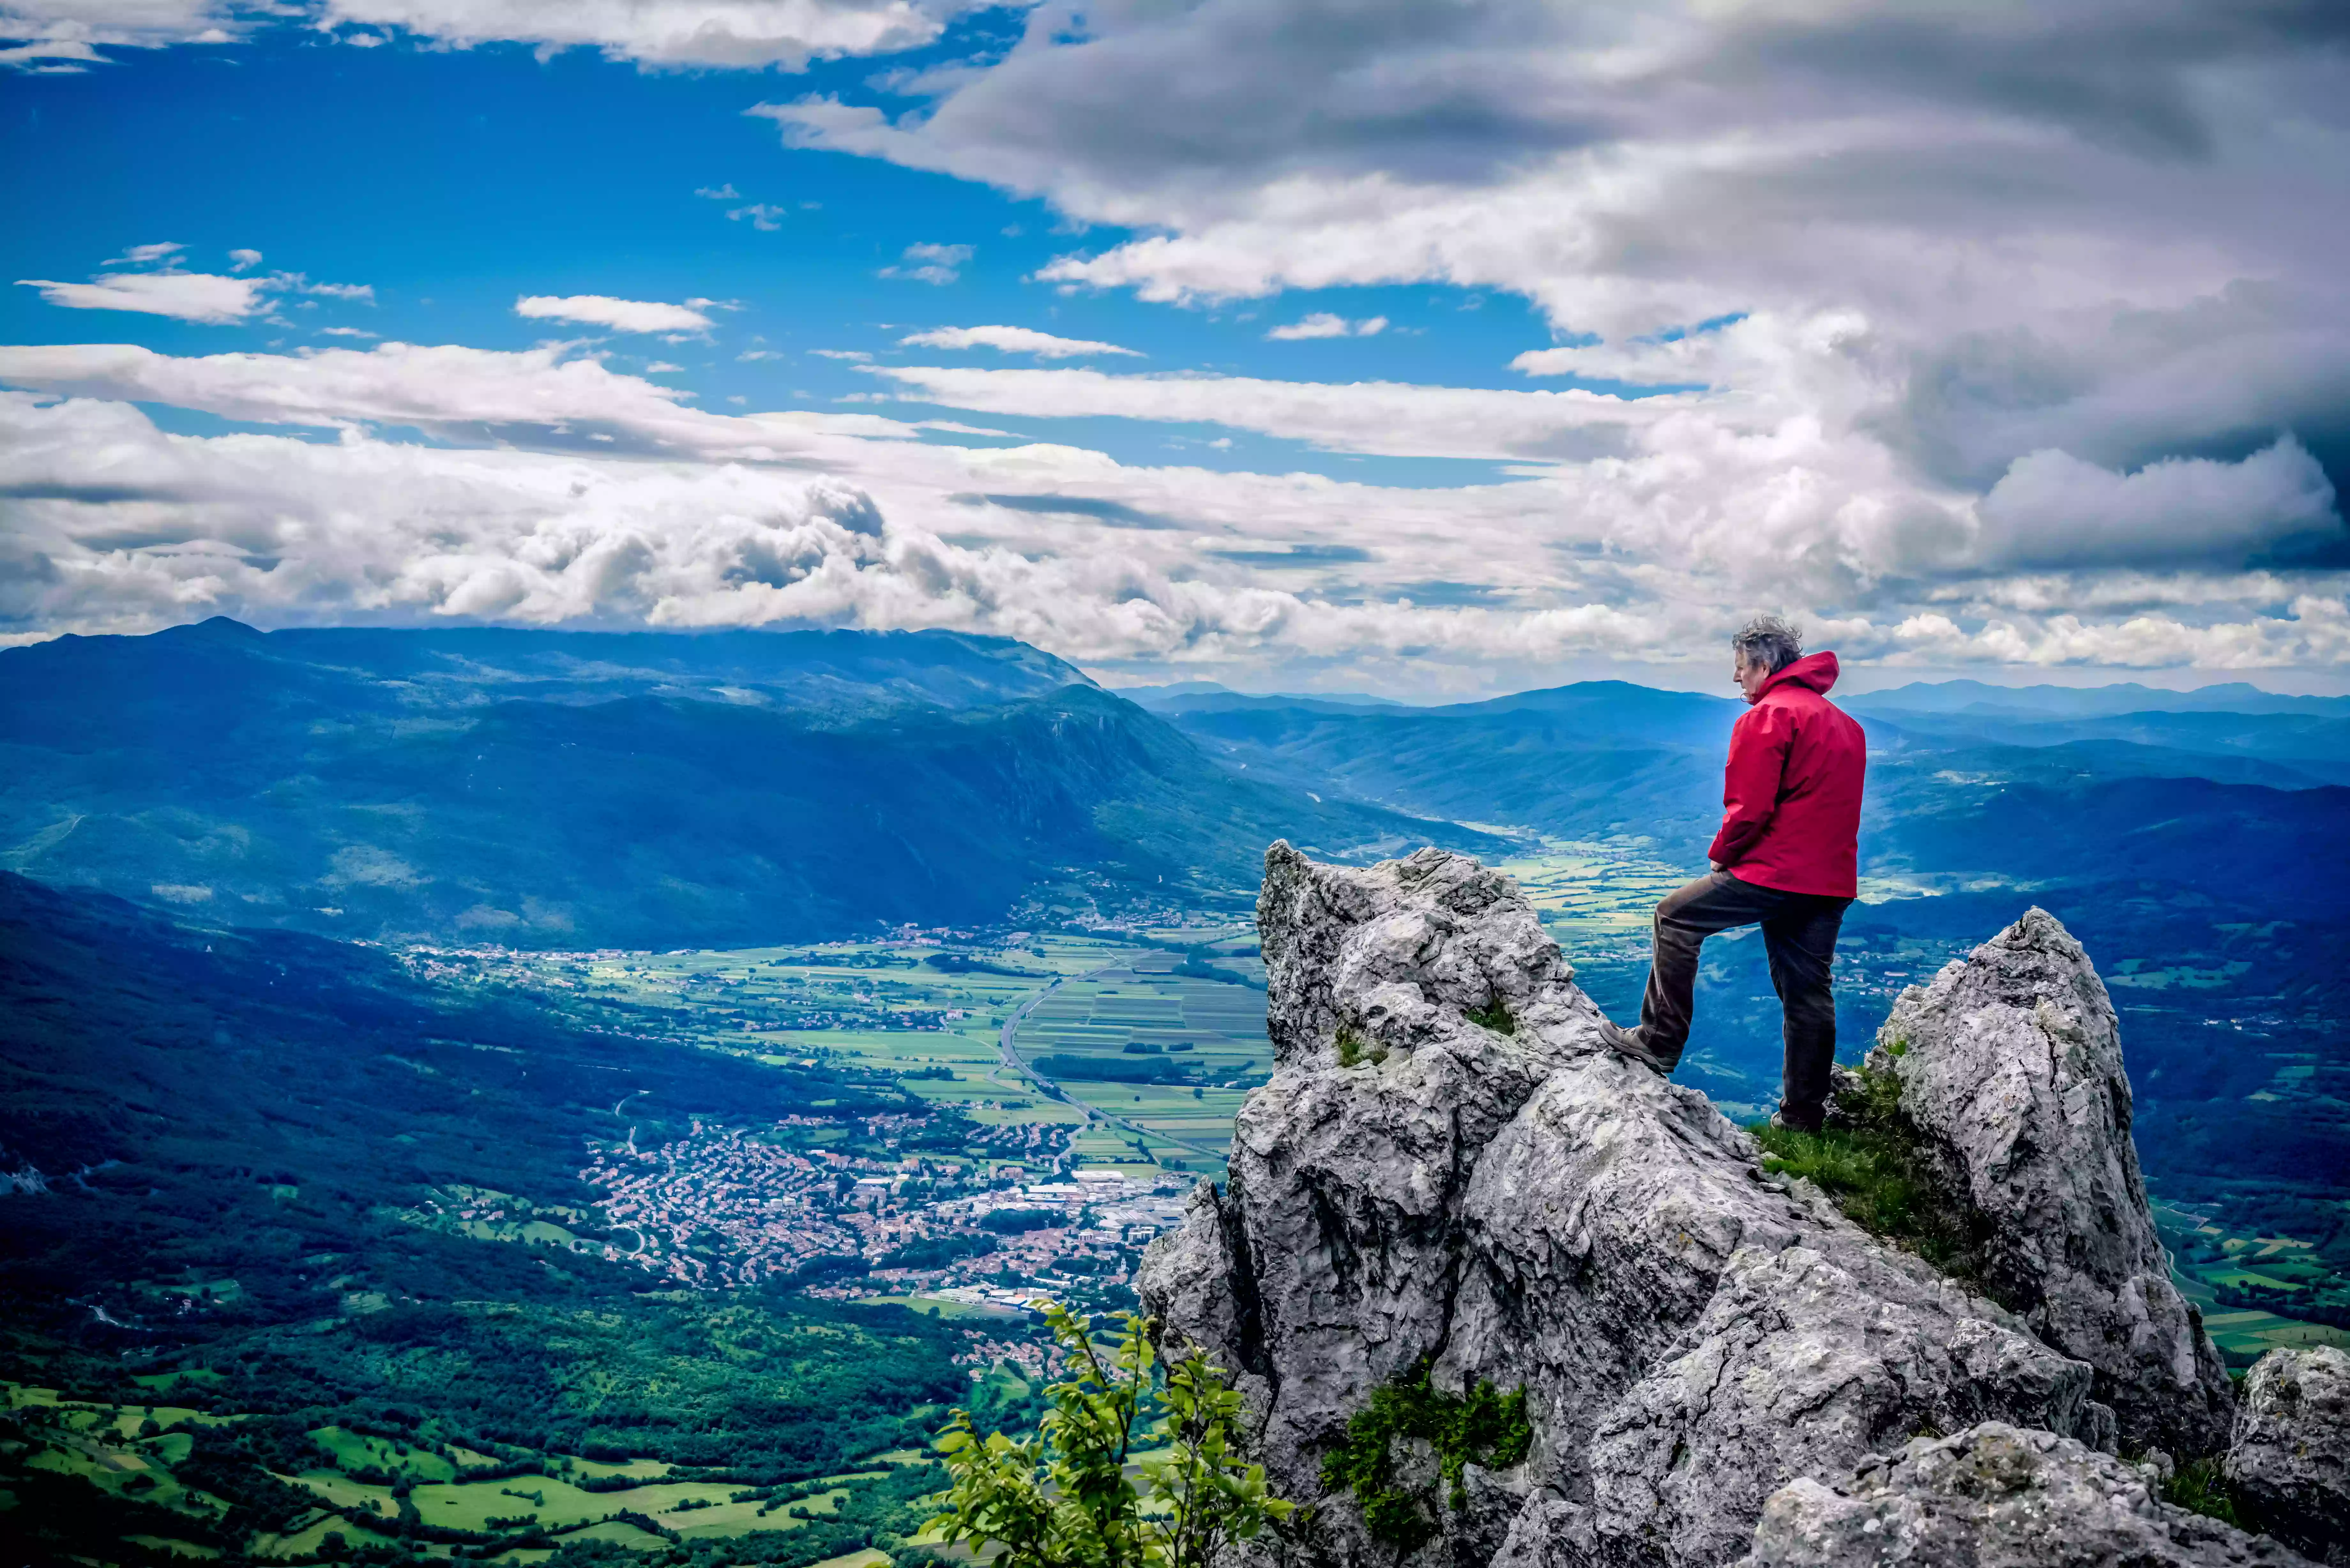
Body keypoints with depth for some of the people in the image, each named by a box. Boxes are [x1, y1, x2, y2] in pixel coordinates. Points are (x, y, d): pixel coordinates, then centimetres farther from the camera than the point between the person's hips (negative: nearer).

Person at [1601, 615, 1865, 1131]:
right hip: (1832, 884, 8)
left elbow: (1750, 807, -16)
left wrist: (1722, 855, 1)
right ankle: (1803, 1114, 16)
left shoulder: (1767, 716, -9)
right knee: (1809, 993, 11)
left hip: (1775, 874, -8)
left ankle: (1659, 1042, 4)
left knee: (1677, 917, 5)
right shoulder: (1844, 724, 19)